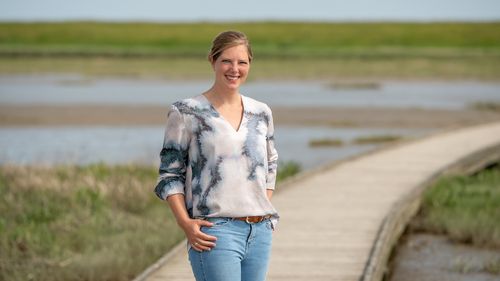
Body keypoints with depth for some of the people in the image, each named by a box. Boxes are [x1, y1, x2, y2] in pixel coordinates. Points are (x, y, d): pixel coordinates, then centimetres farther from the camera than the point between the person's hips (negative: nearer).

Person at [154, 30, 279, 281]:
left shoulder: (261, 113, 12)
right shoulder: (186, 113, -1)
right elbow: (170, 175, 0)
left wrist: (267, 217, 12)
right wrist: (185, 222, -13)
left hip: (260, 232, 5)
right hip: (216, 231, -5)